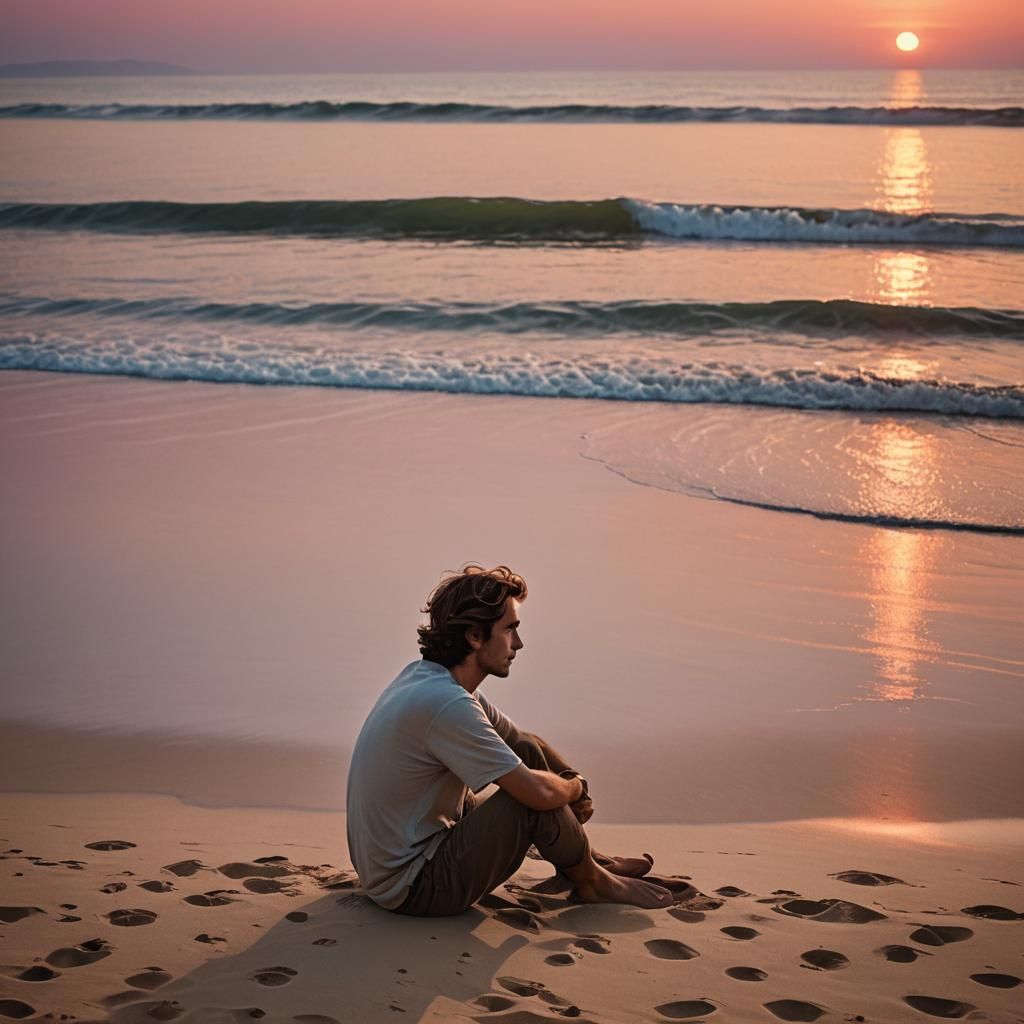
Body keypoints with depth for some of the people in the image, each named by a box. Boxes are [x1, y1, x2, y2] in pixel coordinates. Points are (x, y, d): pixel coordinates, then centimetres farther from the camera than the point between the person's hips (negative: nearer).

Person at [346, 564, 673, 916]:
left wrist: (573, 780, 0)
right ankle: (591, 882, 8)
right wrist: (576, 786, -4)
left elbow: (525, 741, 17)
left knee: (526, 752, 12)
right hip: (412, 889, -10)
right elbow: (539, 793, -27)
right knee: (534, 797, -19)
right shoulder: (446, 703, -27)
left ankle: (589, 860, 23)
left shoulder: (427, 676, 4)